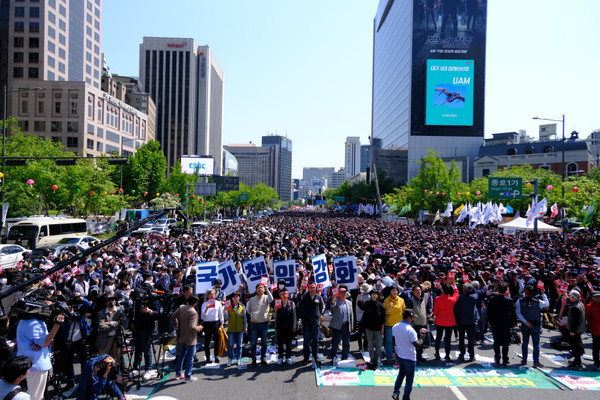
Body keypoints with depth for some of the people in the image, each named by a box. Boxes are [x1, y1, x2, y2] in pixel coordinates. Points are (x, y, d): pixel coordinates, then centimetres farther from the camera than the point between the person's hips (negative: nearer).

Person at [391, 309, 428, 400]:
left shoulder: (395, 327, -4)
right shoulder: (410, 330, -24)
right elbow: (417, 345, -22)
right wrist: (422, 335, -12)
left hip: (399, 356, 6)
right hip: (409, 358, -6)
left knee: (401, 373, 28)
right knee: (409, 379, 11)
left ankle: (396, 392, 23)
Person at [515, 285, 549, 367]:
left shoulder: (520, 301, -9)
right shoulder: (538, 302, -13)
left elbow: (518, 313, -13)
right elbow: (547, 304, 5)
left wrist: (525, 322, -11)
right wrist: (543, 294, 12)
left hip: (524, 325, 2)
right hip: (536, 326, -2)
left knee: (525, 343, 14)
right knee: (536, 344, 6)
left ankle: (524, 360, 21)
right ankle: (536, 362, 8)